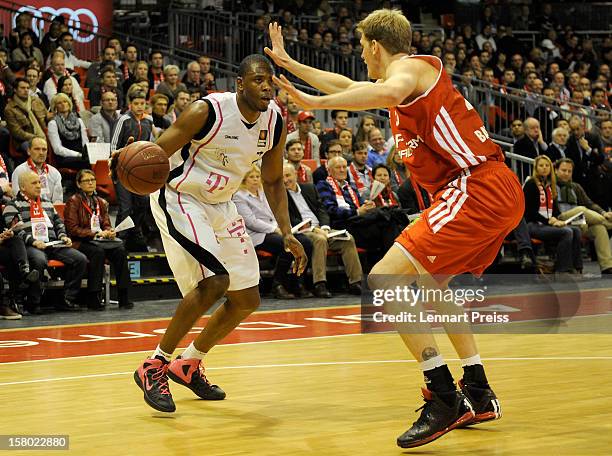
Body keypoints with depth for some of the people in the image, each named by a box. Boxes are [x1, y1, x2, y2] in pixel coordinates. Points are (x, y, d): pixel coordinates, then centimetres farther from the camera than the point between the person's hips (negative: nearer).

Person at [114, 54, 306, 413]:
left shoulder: (275, 123, -4)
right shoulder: (207, 111, -23)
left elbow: (273, 181, 10)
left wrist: (287, 234, 1)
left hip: (221, 207, 8)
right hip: (179, 199, -8)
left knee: (247, 300, 8)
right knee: (215, 282, -25)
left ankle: (189, 364, 27)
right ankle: (154, 367, -11)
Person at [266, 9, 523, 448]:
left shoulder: (411, 66, -5)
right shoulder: (415, 73, 25)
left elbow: (388, 92, -31)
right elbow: (348, 86, 40)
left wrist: (317, 103, -25)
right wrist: (286, 63, 45)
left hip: (477, 191, -11)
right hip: (502, 195, 11)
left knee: (384, 281, -14)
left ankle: (444, 399, -15)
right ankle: (478, 395, 29)